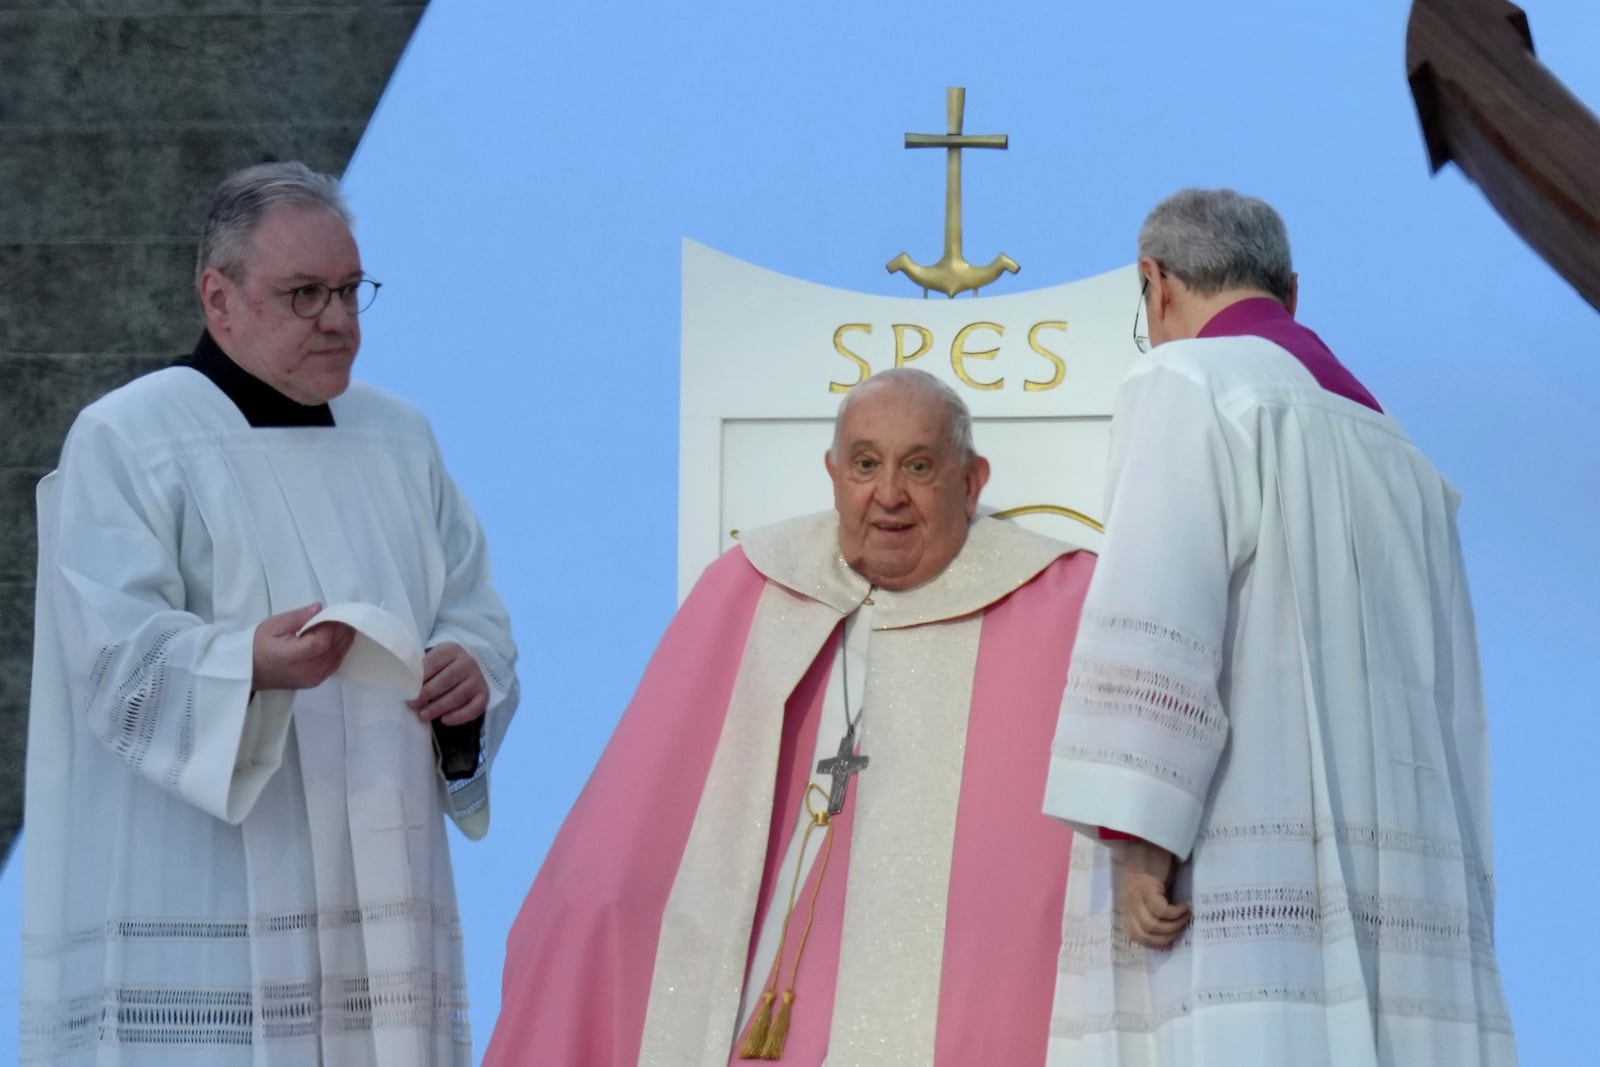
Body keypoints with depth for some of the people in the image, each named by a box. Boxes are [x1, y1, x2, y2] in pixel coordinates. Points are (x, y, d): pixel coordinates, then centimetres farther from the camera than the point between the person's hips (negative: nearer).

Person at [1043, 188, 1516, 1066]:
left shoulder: (1190, 387, 2)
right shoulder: (1393, 456, 25)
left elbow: (1158, 611, -14)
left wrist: (1135, 834, -18)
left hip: (1239, 887, -8)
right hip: (1389, 902, 8)